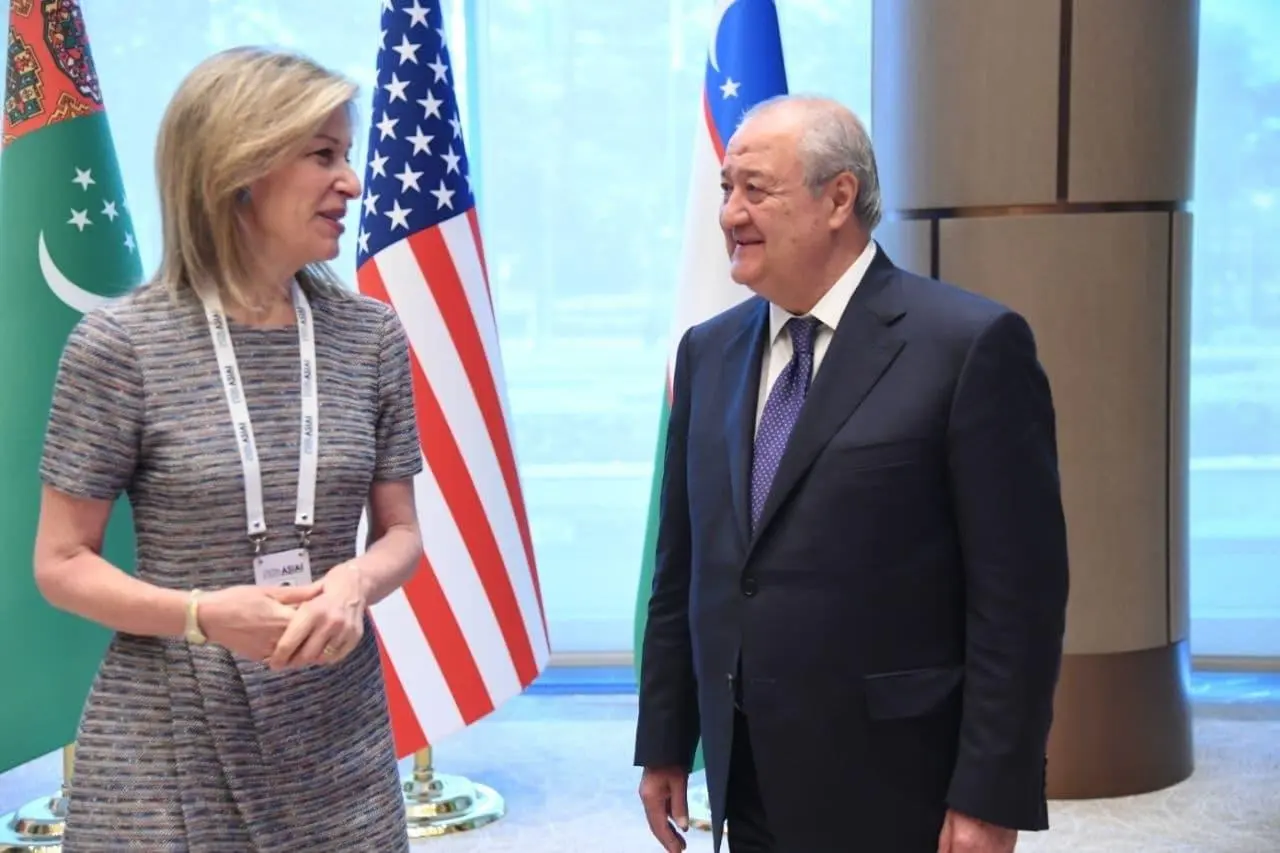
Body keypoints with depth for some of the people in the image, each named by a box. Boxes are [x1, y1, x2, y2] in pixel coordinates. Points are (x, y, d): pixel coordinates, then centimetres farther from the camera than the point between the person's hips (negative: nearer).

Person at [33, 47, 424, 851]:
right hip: (167, 750, -3)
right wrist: (204, 614, -19)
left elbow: (399, 529, 7)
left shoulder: (370, 335, 0)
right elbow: (61, 564, -4)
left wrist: (357, 581, -15)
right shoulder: (122, 345, -9)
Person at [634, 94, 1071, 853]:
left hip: (893, 790, -5)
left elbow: (1019, 590, -12)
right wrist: (665, 745, 10)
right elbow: (683, 568, 10)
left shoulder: (971, 344, -11)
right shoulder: (708, 352, 7)